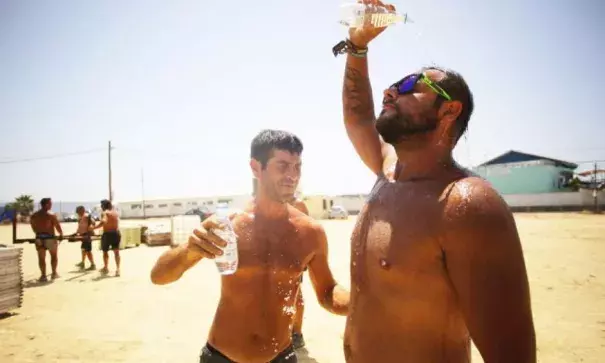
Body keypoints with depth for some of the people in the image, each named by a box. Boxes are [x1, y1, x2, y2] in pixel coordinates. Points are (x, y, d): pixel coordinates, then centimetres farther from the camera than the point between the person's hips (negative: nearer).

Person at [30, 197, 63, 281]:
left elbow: (34, 228, 11)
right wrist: (61, 234, 7)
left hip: (39, 238, 4)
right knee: (54, 256, 14)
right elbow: (57, 226, -9)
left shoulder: (33, 216, 5)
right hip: (50, 238, -4)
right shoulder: (51, 215, -11)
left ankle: (43, 275, 7)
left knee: (41, 258, 8)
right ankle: (54, 273, 17)